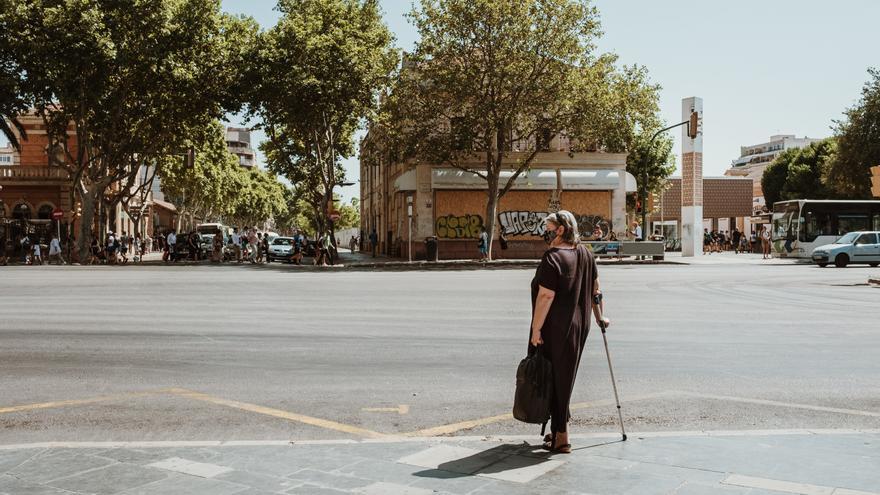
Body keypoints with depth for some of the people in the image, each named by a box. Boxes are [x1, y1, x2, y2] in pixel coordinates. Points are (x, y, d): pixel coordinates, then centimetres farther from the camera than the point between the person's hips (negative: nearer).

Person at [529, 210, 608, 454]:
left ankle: (561, 438, 7)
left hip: (556, 329, -8)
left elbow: (545, 296, -21)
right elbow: (595, 289, 16)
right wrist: (599, 316, 27)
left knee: (555, 379, 2)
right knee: (566, 377, 18)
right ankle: (559, 429, 27)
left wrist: (536, 330, -17)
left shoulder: (552, 258, -17)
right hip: (580, 325, 8)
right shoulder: (586, 254, 8)